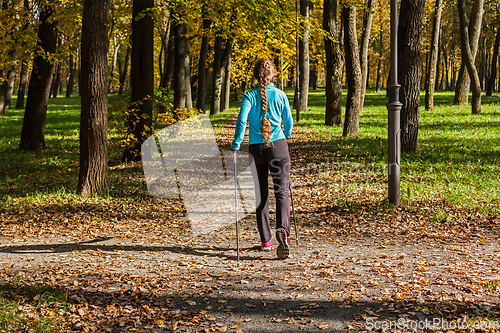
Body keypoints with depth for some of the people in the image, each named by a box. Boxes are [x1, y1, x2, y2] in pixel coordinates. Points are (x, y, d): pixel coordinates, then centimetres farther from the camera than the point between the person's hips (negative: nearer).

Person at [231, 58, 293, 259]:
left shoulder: (249, 96, 0)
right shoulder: (280, 95, 3)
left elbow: (242, 120, -13)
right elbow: (289, 123, 8)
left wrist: (235, 147, -11)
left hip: (256, 149, 1)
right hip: (278, 146, -1)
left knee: (261, 195, 10)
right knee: (281, 191, -3)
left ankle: (266, 241, 14)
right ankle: (282, 229, -28)